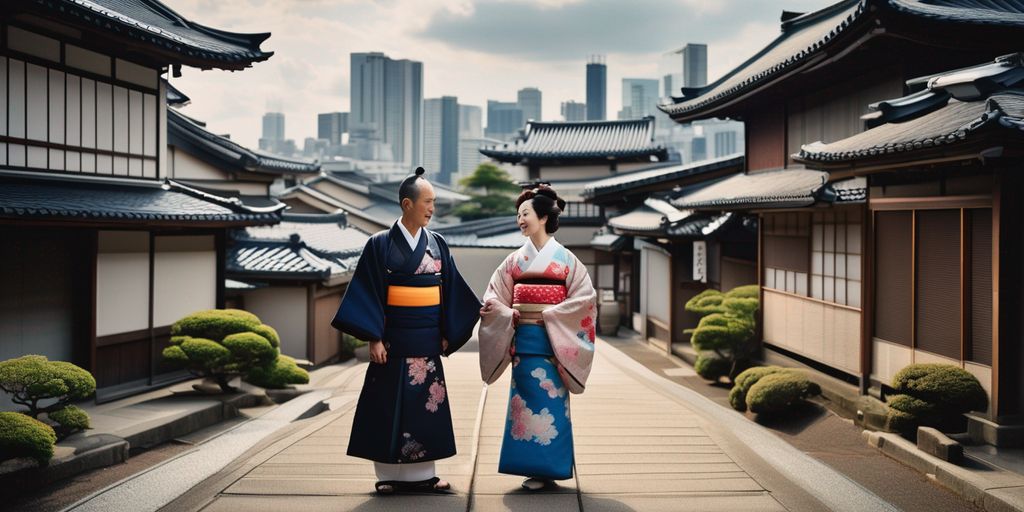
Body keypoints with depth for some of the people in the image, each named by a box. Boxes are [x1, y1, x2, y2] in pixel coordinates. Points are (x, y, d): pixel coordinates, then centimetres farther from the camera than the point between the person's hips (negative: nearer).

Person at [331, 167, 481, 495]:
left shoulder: (437, 244, 7)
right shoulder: (380, 244, -5)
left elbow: (450, 291, 10)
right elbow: (368, 293, -7)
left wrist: (447, 333, 6)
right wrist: (374, 338, -12)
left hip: (427, 341, 4)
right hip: (393, 339, -3)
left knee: (425, 404, 6)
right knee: (390, 405, 3)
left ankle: (422, 475, 16)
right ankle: (390, 476, 14)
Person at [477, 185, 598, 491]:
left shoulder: (565, 258, -1)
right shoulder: (516, 260, 9)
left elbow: (585, 296, -8)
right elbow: (494, 297, 9)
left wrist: (550, 315, -13)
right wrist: (509, 314, -10)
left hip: (553, 341, -4)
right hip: (523, 339, 4)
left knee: (549, 400, -3)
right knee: (526, 400, 4)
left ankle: (548, 469, 6)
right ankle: (531, 467, 13)